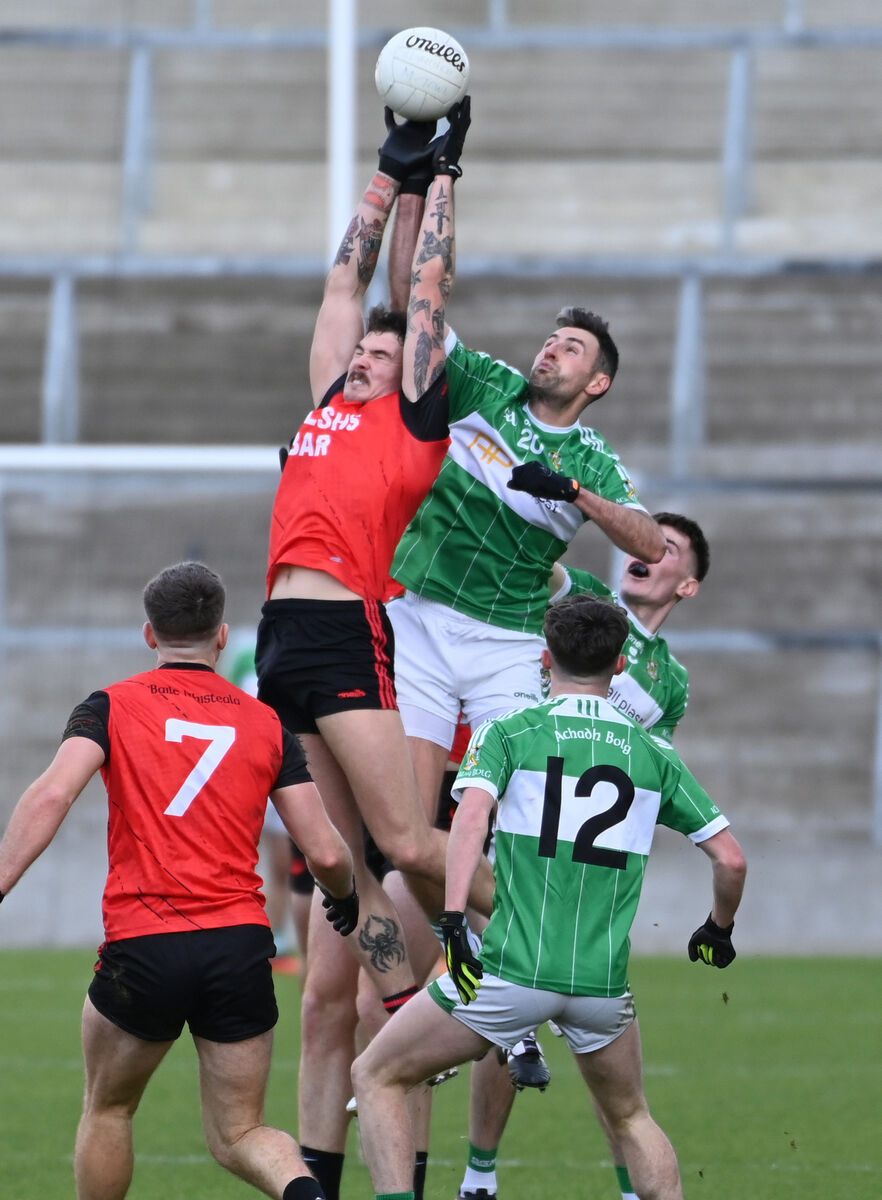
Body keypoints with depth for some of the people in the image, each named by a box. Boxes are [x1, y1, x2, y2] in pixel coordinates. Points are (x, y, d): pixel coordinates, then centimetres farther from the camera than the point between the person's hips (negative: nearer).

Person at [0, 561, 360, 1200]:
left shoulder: (111, 706, 4)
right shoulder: (266, 723, 10)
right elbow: (326, 853, 6)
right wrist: (346, 896, 28)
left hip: (142, 945, -2)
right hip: (241, 943, 2)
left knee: (107, 1110, 23)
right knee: (238, 1134, 11)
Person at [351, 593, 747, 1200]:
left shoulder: (508, 731, 1)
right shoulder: (654, 755, 10)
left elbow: (472, 816, -18)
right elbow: (730, 858, 9)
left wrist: (454, 919, -24)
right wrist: (718, 931, 28)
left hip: (512, 968, -3)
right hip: (604, 984, 3)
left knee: (376, 1077, 12)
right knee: (631, 1120, 27)